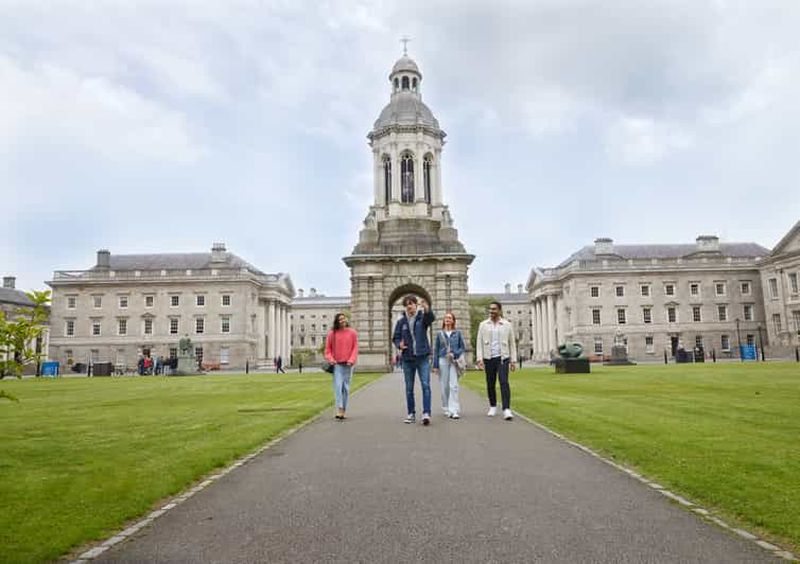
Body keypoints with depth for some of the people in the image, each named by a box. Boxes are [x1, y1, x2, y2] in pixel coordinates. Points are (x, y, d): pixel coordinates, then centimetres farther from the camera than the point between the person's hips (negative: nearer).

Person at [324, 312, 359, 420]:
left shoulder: (352, 332, 4)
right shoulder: (332, 333, 3)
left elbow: (355, 348, 3)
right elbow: (328, 348, 6)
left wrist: (351, 360, -10)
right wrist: (330, 359, -9)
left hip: (348, 364, 1)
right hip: (337, 364, -1)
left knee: (346, 388, 6)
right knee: (338, 386, -12)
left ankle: (344, 411, 15)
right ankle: (339, 410, -17)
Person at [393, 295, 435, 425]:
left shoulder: (423, 317, -2)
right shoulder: (401, 321, 5)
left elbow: (432, 318, -24)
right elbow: (395, 337, 10)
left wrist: (427, 309, -46)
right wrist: (399, 344, -14)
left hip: (423, 357, -3)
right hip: (407, 358, 3)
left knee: (426, 385, -10)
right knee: (409, 389, 10)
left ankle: (426, 413, -11)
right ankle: (411, 414, 21)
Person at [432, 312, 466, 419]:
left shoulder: (457, 333, 6)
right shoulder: (440, 334, 7)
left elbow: (463, 348, 7)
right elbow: (436, 350, 8)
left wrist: (454, 354, -11)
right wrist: (435, 365, 3)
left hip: (454, 361, -1)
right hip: (443, 361, 1)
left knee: (454, 386, -10)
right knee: (445, 386, 5)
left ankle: (454, 410, -11)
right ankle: (446, 409, 17)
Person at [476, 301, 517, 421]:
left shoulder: (507, 325, 4)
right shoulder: (483, 324, 5)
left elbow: (512, 343, 7)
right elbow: (479, 342, 3)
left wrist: (513, 360, 3)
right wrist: (479, 358, -7)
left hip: (503, 358, -2)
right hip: (488, 358, 2)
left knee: (504, 382, -16)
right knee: (490, 384, 9)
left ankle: (506, 410, -18)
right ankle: (493, 407, 27)